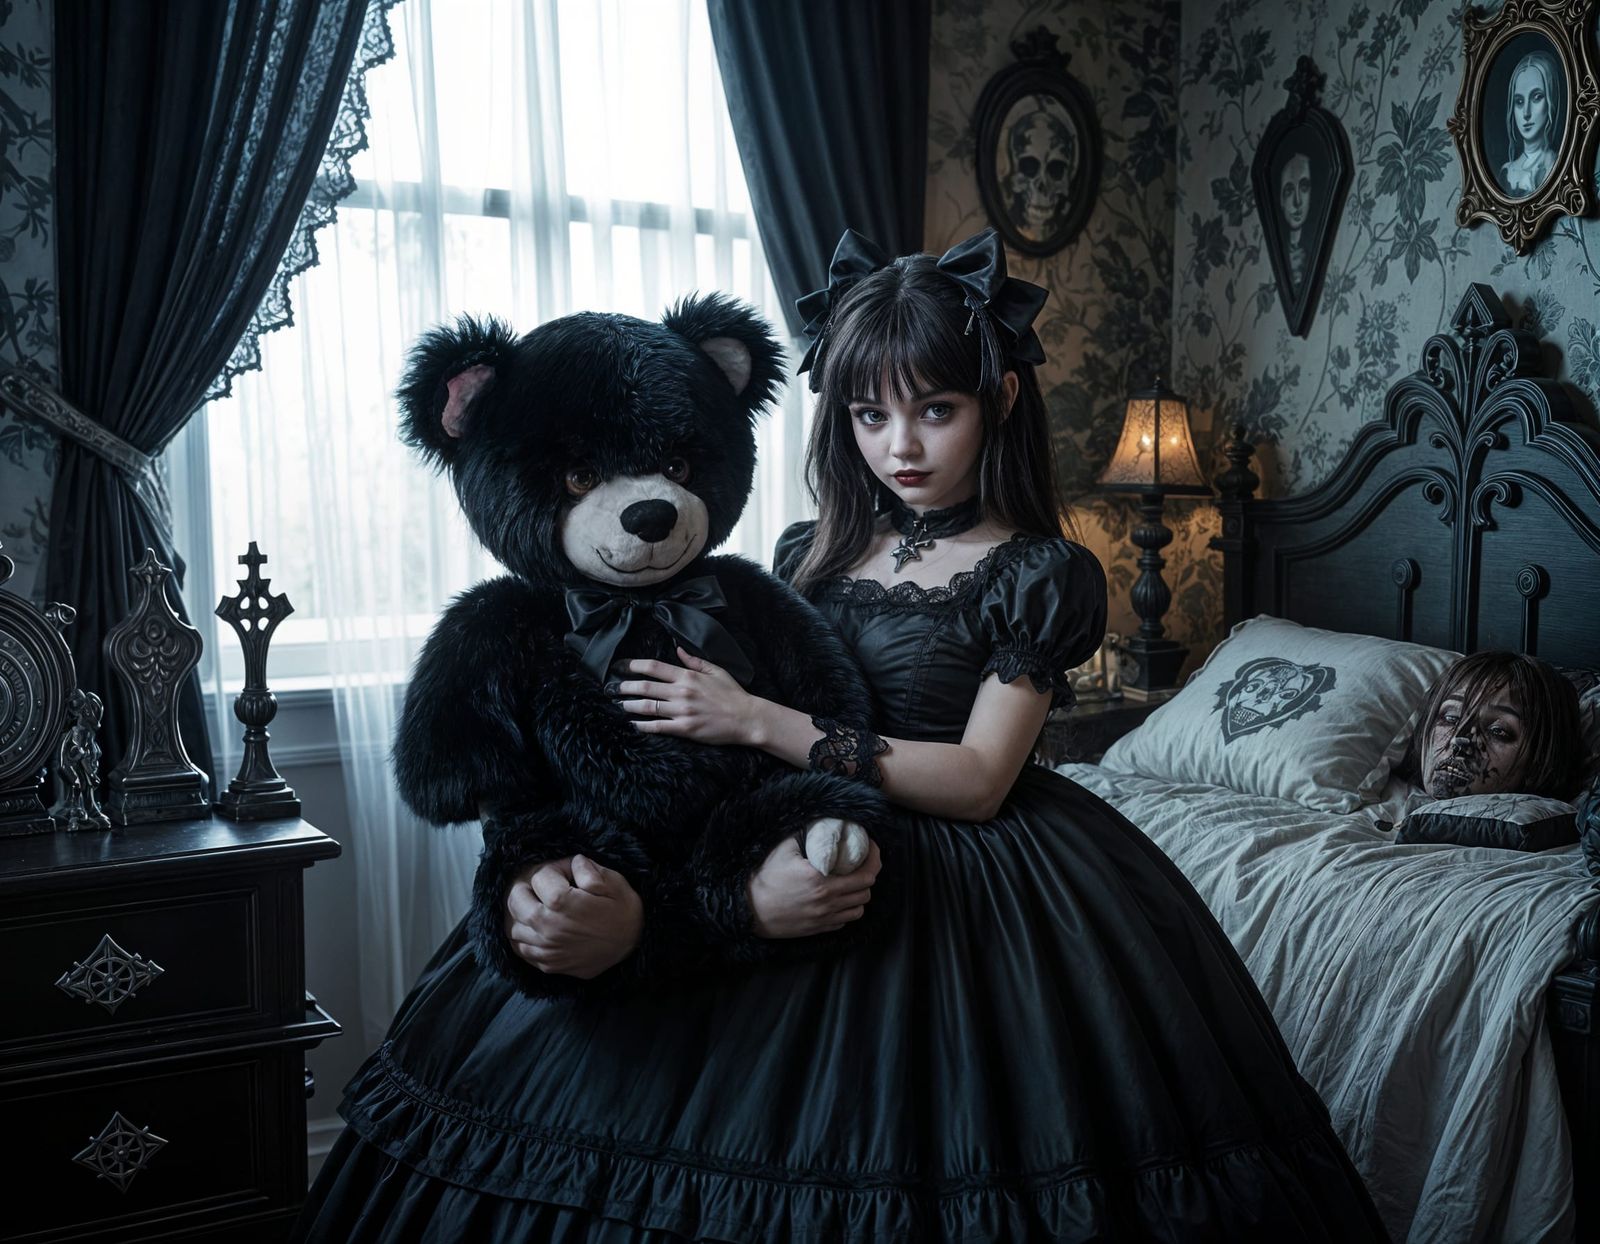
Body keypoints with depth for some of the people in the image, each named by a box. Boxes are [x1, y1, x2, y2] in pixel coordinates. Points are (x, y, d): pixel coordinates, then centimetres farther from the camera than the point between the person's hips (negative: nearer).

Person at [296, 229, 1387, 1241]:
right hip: (809, 863, 5)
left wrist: (764, 724, -18)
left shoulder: (1040, 573, -6)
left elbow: (977, 780, -13)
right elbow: (704, 739, 4)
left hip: (962, 892, -4)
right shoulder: (812, 556, 8)